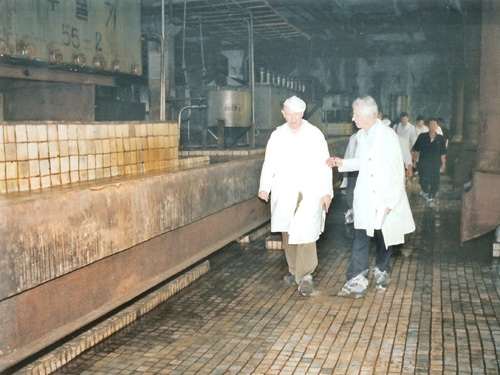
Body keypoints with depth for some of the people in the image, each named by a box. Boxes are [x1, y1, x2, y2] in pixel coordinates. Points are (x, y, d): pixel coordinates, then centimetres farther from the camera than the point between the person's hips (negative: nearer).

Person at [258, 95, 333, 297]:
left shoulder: (315, 134, 0)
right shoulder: (277, 135, 7)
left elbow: (324, 165, -2)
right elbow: (269, 164, 5)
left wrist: (327, 191, -9)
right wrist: (264, 187, -7)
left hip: (309, 192, -3)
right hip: (284, 193, 3)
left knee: (306, 234, -11)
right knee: (288, 233, 10)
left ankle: (305, 277, -5)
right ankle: (295, 271, 24)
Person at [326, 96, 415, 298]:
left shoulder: (388, 136, -16)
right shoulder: (361, 135, 5)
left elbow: (397, 170, -14)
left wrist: (391, 201, -15)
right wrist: (341, 163, 5)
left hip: (385, 198, -4)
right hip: (364, 198, 4)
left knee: (384, 236, 14)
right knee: (360, 238, -4)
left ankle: (382, 272, 35)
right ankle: (357, 282, -3)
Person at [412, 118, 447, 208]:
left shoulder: (441, 139, 4)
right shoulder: (422, 137, 1)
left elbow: (443, 153, 8)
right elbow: (416, 149, 5)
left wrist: (443, 164, 7)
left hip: (435, 164, 1)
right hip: (423, 163, -1)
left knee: (434, 182, 0)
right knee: (423, 180, -5)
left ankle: (430, 198, 17)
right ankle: (426, 192, 27)